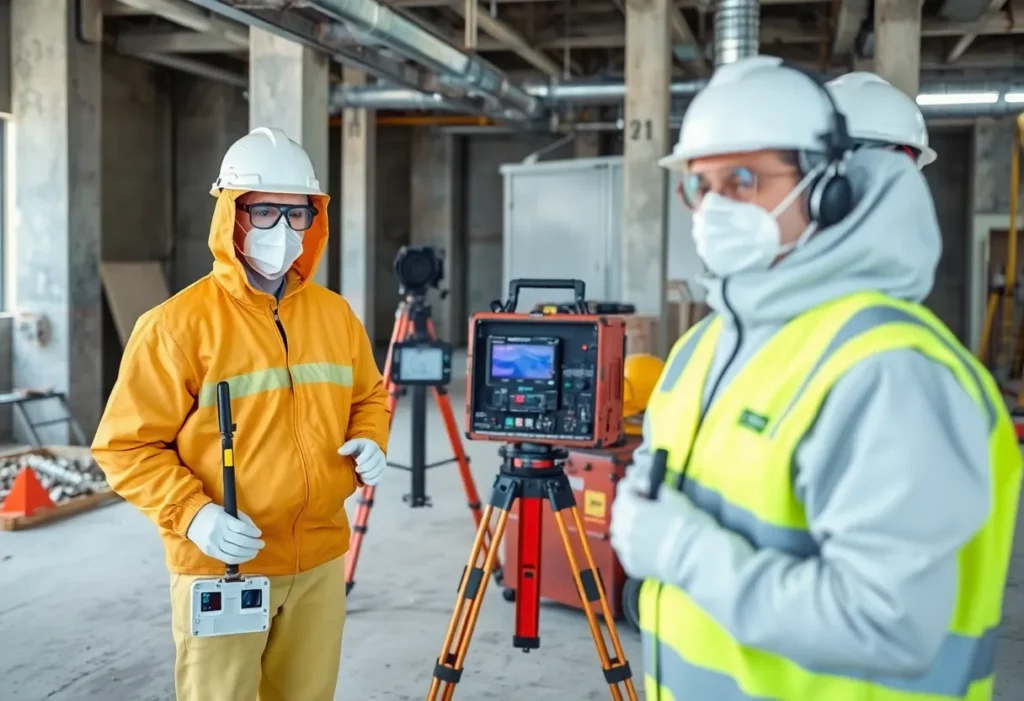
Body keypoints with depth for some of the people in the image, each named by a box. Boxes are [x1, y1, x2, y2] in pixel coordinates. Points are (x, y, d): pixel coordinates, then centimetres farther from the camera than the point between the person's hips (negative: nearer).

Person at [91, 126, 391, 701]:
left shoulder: (335, 314, 6)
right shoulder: (179, 324, -11)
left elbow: (368, 398, 19)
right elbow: (126, 445, -10)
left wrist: (369, 442, -2)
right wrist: (191, 514, -22)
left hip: (321, 562, 5)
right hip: (221, 567, -5)